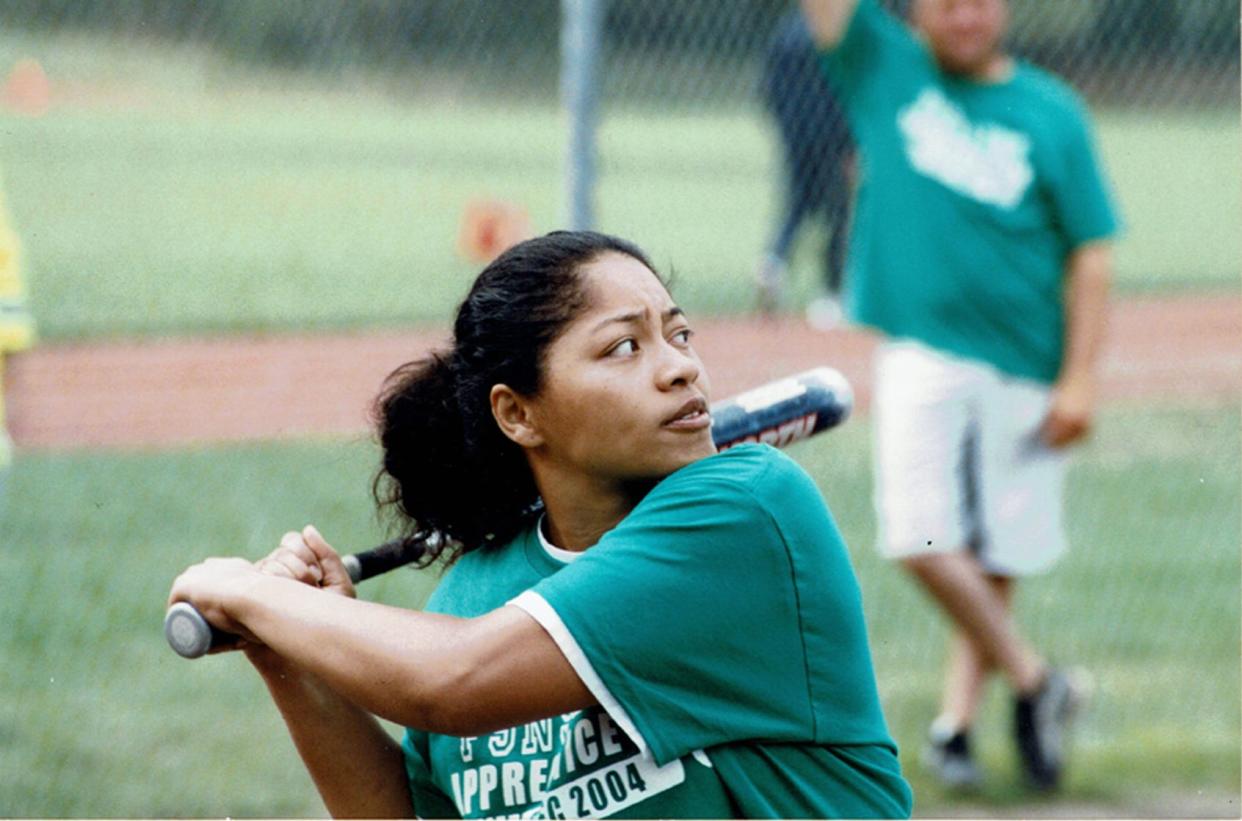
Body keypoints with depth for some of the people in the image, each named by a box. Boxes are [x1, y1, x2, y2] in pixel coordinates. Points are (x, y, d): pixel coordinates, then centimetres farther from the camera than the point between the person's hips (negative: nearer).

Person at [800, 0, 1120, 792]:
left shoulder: (1052, 113, 2)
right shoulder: (885, 66, 5)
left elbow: (1090, 253, 1)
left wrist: (1080, 378, -6)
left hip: (1025, 366, 0)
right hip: (921, 351, 0)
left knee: (999, 556, 4)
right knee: (924, 540, -12)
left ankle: (958, 718, 17)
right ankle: (1035, 681, 4)